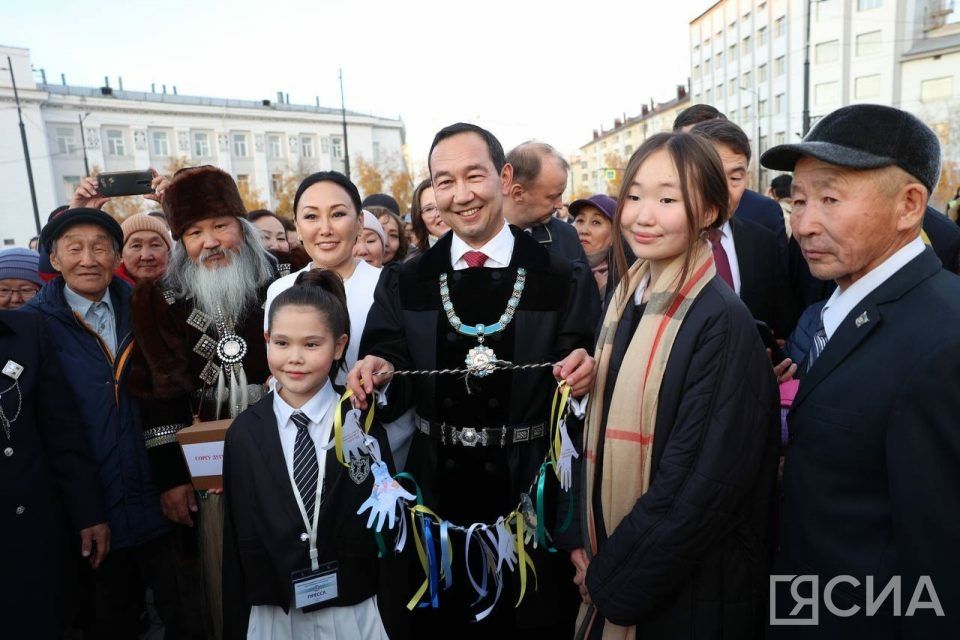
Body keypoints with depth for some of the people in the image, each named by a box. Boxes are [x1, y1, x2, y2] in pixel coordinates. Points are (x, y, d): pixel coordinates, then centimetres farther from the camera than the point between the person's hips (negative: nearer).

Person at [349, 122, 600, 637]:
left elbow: (583, 380, -5)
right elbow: (397, 390, 0)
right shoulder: (404, 283, 1)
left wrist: (582, 376, -26)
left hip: (532, 498, -1)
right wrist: (380, 377, -21)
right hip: (437, 498, 2)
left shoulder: (564, 281, -5)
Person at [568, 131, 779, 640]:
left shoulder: (720, 321, -22)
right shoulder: (626, 300, -1)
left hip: (686, 586, -6)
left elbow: (703, 483, -22)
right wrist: (582, 537, 1)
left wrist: (612, 578, -13)